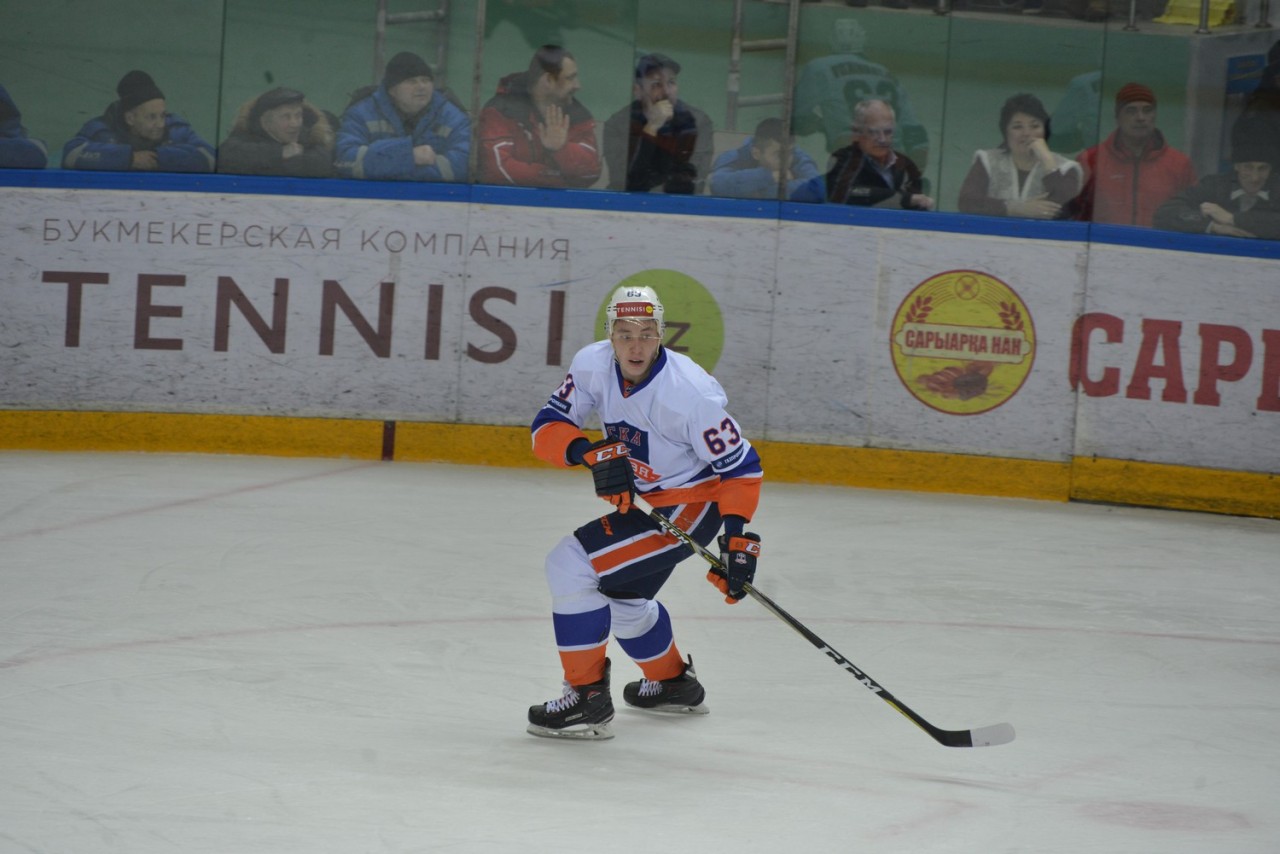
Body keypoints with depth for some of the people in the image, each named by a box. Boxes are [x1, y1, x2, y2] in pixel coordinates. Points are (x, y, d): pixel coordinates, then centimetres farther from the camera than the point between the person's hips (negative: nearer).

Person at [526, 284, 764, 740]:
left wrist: (738, 536, -28)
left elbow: (741, 466, -21)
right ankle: (674, 683, 52)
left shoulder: (689, 391, -28)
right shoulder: (593, 365, -11)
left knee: (571, 565, -18)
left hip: (692, 506, -8)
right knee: (619, 593, 28)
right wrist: (589, 453, -29)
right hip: (645, 500, 8)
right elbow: (547, 427, -10)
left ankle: (587, 699, -11)